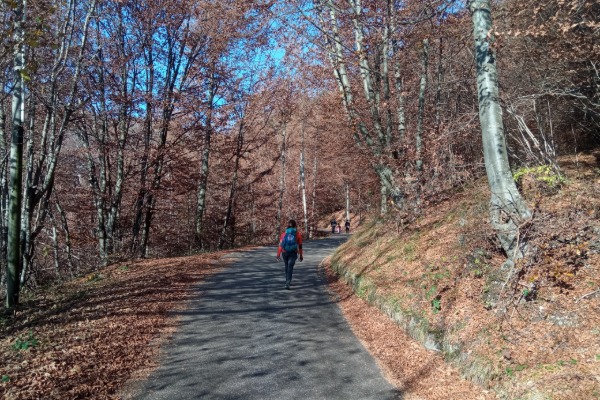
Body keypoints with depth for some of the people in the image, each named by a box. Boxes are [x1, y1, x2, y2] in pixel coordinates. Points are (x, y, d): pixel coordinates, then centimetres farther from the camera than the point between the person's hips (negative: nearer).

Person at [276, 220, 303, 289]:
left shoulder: (284, 233, 4)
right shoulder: (298, 234, 2)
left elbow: (280, 244, -4)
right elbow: (300, 245, 3)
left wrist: (278, 254, -5)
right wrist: (301, 255, 11)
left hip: (285, 252, 2)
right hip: (293, 253, -2)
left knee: (287, 266, 20)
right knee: (290, 267, -6)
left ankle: (288, 281, 34)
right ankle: (287, 283, -22)